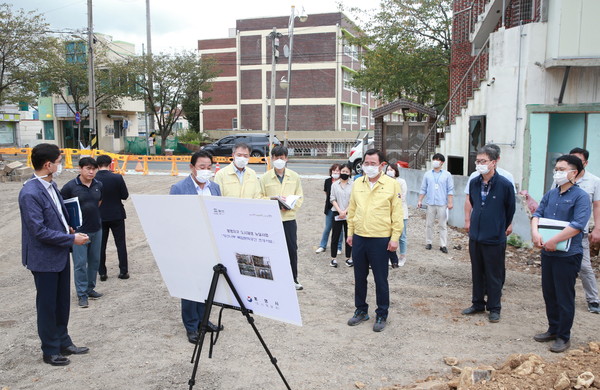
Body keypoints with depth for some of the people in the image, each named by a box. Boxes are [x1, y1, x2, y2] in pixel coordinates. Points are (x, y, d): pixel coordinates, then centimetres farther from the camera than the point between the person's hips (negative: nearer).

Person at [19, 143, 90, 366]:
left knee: (63, 302, 19)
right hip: (45, 258, -8)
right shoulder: (30, 193, -23)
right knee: (47, 305, 8)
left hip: (61, 254, 8)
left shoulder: (51, 185, 3)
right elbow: (39, 231, -24)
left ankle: (63, 343, 35)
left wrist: (67, 228, 5)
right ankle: (50, 351, 25)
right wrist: (71, 239, -20)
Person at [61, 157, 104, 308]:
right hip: (79, 230, -5)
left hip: (96, 229, 5)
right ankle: (82, 294, 11)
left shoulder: (98, 185, 3)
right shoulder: (70, 186, -12)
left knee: (94, 260, 13)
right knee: (80, 263, 0)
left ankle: (90, 288, 28)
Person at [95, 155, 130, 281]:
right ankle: (123, 271, 13)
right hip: (117, 215, -1)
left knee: (101, 245, 10)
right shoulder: (117, 178, -13)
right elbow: (125, 195, -7)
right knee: (121, 243, 9)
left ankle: (102, 273, 14)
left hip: (99, 216, 1)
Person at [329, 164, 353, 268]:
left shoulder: (353, 185, 0)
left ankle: (348, 258, 14)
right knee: (335, 236, 1)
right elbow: (333, 199, 3)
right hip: (337, 213, 1)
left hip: (349, 213, -1)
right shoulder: (334, 185, 5)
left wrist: (345, 212, -11)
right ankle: (333, 258, 8)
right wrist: (340, 211, -9)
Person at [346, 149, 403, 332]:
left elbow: (397, 213, -6)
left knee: (381, 279, 5)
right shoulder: (357, 183, 6)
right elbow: (352, 210, 12)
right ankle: (361, 310, 30)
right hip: (359, 237, 4)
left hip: (380, 239, -4)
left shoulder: (392, 184, -6)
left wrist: (395, 237, -8)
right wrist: (350, 233, 11)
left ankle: (382, 315, 21)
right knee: (359, 277, 14)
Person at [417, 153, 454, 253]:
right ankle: (428, 242, 19)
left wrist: (450, 202, -6)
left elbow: (450, 190, 0)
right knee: (429, 224, 8)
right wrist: (420, 200, 4)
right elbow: (423, 189, 9)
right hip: (430, 203, 2)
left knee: (443, 225, 1)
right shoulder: (427, 174, 7)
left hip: (442, 204, -2)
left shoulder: (447, 174, 1)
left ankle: (443, 245, 5)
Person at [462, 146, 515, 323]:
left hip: (495, 239, -5)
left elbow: (510, 210, 0)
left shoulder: (505, 184, -13)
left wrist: (501, 228, 10)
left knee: (494, 275, 6)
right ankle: (478, 303, 30)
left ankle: (494, 308, 20)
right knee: (477, 273, 16)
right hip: (475, 236, 5)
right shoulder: (474, 182, 1)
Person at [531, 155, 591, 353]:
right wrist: (535, 232, -13)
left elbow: (577, 225, -21)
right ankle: (553, 329, 32)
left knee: (564, 297, 3)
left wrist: (554, 241, -22)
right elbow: (538, 214, 6)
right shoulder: (551, 194, 9)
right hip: (547, 253, 7)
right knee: (549, 293, 16)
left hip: (568, 254, -6)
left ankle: (564, 336, 17)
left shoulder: (580, 196, -12)